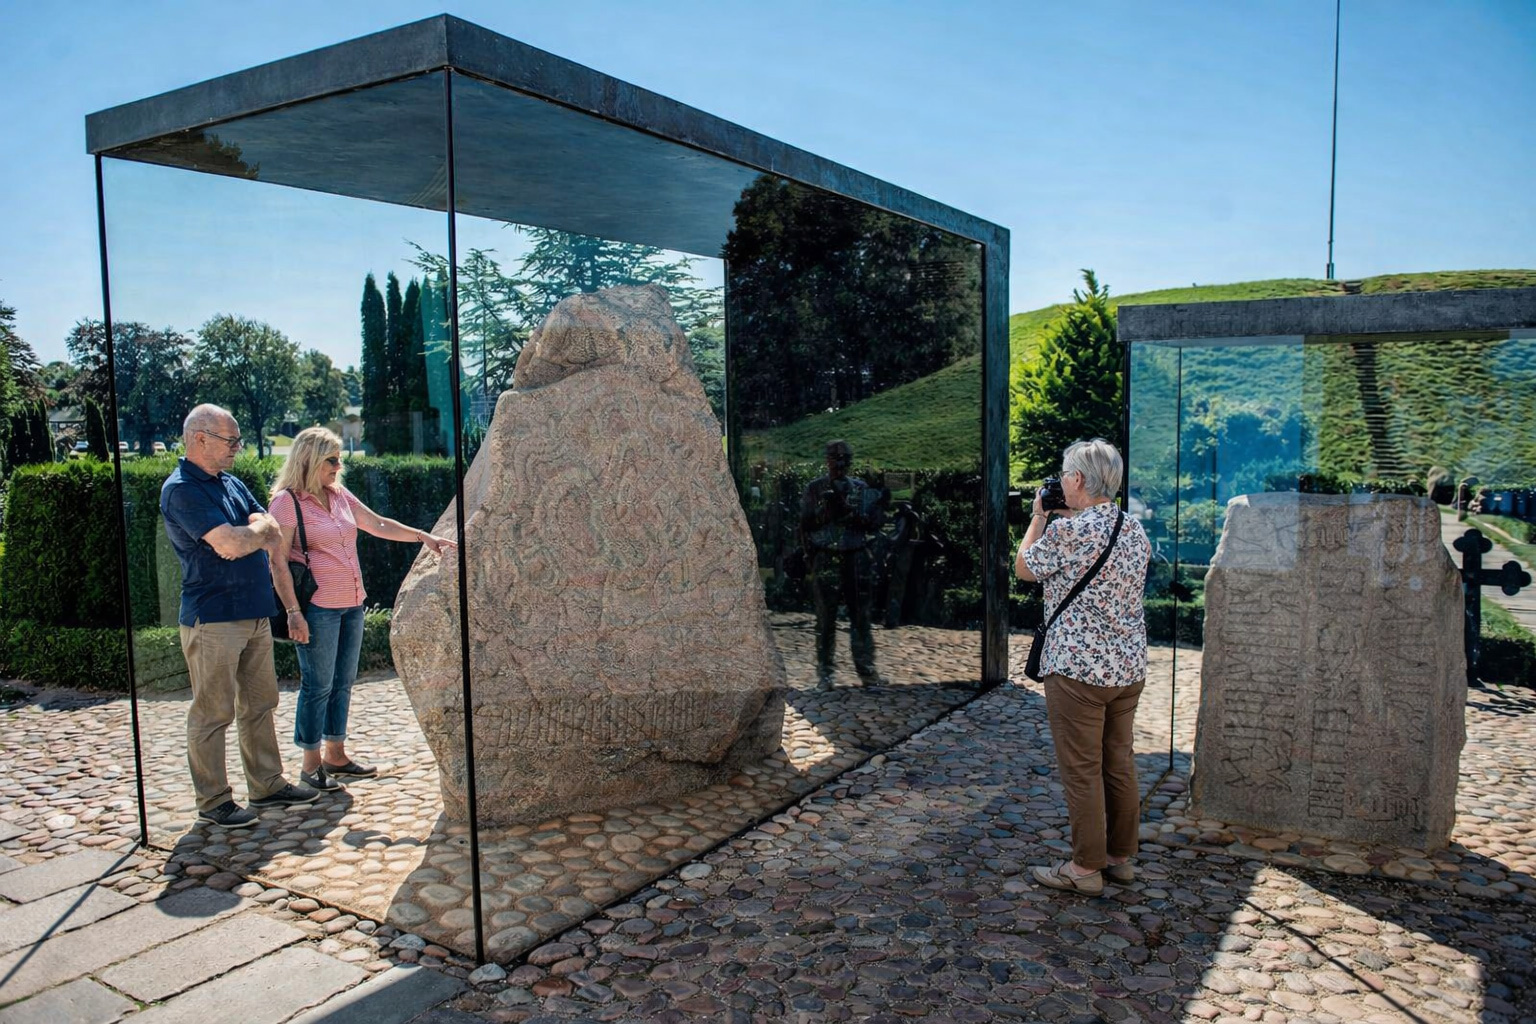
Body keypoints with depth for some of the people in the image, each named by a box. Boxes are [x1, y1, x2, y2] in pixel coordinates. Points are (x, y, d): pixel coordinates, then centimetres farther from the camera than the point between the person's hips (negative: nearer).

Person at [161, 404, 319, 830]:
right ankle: (214, 802, 11)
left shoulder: (231, 483, 14)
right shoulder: (181, 490, -13)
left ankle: (267, 785, 24)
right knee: (213, 713, 0)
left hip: (254, 614, 9)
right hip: (213, 618, -8)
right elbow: (230, 545, -22)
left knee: (260, 704, 14)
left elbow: (272, 536, 8)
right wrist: (259, 528, -3)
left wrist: (246, 534, -12)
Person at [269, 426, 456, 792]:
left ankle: (336, 755, 23)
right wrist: (293, 612, -17)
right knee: (318, 686, -1)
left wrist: (423, 536, 9)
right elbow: (278, 562, -13)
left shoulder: (339, 495, 11)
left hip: (352, 604, 7)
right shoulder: (287, 501, -10)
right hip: (318, 607, -7)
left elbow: (378, 525, 17)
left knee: (343, 682, 13)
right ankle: (311, 765, 10)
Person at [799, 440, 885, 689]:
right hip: (825, 561, -2)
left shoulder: (861, 488, 9)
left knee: (862, 617, 5)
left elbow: (872, 525, 5)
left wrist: (851, 512, -13)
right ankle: (824, 673, 8)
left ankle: (866, 668, 14)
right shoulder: (815, 489, 4)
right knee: (826, 620, 1)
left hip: (857, 560, 2)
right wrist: (826, 510, -15)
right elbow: (805, 525, 0)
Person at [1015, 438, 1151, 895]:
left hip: (1078, 668, -8)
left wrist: (1039, 517, 9)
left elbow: (1024, 568, -2)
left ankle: (1086, 867, 11)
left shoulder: (1068, 530, -17)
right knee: (1119, 763, 16)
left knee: (1081, 770, 2)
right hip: (1130, 666, 8)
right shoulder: (1135, 528, 7)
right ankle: (1121, 856, 27)